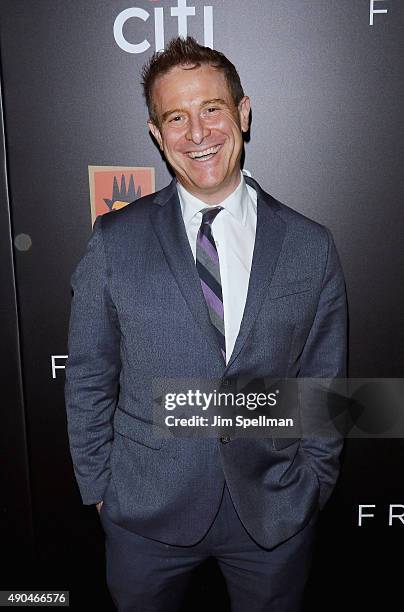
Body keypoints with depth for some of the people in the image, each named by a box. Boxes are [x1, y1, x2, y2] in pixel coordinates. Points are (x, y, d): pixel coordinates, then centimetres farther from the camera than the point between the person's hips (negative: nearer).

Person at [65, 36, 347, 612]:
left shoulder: (311, 247, -6)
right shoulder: (115, 240, -8)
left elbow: (325, 385, 1)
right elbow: (88, 378, -2)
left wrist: (312, 488, 3)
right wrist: (99, 487, 1)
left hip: (275, 512, 1)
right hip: (146, 513, 0)